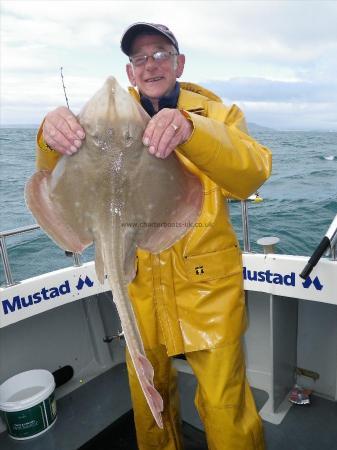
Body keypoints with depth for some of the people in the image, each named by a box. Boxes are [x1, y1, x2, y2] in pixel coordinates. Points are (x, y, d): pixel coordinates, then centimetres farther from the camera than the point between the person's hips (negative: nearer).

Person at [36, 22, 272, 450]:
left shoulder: (215, 113, -1)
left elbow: (251, 175, -20)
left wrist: (190, 129, -38)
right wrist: (53, 139, -28)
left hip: (208, 284, -2)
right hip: (141, 284, 3)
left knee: (225, 406, 8)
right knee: (148, 393, 22)